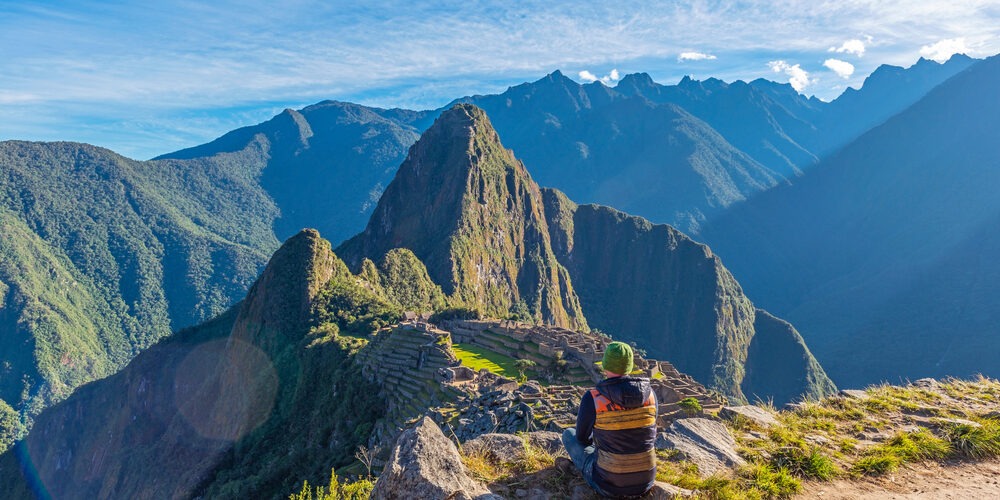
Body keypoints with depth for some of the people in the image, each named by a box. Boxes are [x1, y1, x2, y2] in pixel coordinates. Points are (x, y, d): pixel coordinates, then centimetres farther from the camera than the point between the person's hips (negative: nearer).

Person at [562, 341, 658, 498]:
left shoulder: (592, 398, -19)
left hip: (609, 483, -3)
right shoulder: (649, 393, -7)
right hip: (645, 480, 4)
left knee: (569, 434, 24)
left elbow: (582, 436, 0)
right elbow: (650, 435, 9)